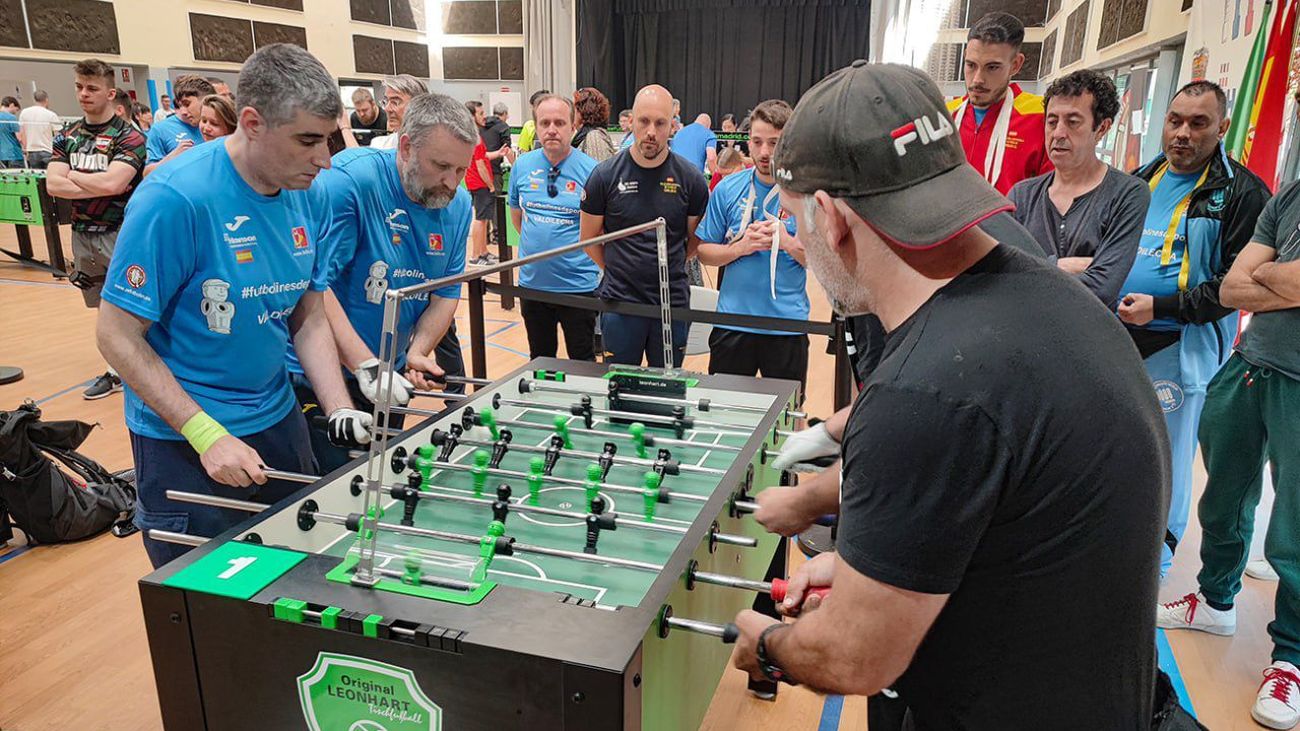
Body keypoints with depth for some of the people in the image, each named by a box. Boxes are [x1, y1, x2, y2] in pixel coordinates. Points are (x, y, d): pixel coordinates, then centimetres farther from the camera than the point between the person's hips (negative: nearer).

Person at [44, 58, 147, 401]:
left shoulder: (129, 137, -9)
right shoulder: (68, 137, 9)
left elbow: (112, 183, -23)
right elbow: (52, 185, -2)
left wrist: (71, 175, -7)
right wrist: (97, 188, -13)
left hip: (118, 234, -6)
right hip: (82, 234, 6)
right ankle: (116, 372, 27)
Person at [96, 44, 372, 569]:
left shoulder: (308, 196, -3)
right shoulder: (174, 199, -23)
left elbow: (309, 322, 3)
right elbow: (117, 335, -17)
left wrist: (342, 415, -8)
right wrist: (207, 434, -23)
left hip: (276, 421, 6)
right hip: (181, 439, -5)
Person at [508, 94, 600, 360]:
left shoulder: (590, 169, -10)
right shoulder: (523, 165, 2)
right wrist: (535, 243, 11)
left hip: (578, 285, -4)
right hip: (532, 282, 4)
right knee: (539, 360, 20)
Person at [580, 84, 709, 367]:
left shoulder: (691, 178, -4)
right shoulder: (605, 175, -5)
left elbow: (696, 240, 9)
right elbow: (590, 239, 5)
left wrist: (668, 267, 8)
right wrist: (617, 270, 7)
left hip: (673, 303, 1)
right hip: (619, 301, -1)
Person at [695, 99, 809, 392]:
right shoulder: (727, 190, 1)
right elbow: (704, 252, 4)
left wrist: (788, 243, -18)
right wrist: (741, 247, -14)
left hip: (788, 326, -1)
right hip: (732, 322, 1)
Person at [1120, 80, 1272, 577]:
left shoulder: (1243, 193, -7)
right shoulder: (1141, 180, 12)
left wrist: (1161, 307, -21)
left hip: (1180, 348, -6)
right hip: (1117, 339, 6)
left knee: (1165, 464, 4)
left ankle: (1153, 565, 20)